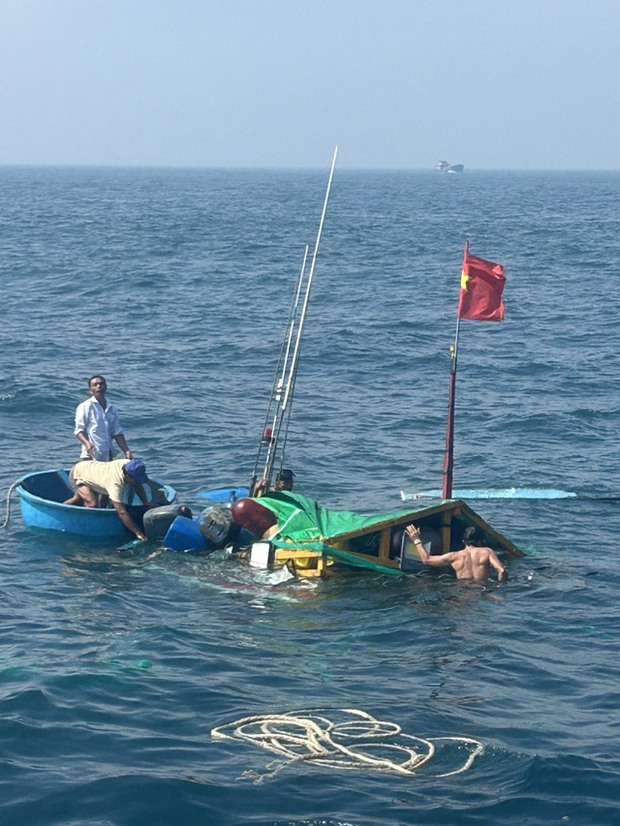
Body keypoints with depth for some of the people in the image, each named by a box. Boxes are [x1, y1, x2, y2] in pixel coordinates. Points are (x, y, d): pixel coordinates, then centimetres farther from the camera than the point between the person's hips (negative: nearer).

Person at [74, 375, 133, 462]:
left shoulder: (112, 409, 14)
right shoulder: (84, 407, 0)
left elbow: (117, 433, 14)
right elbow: (79, 430, -6)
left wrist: (127, 451, 3)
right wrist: (87, 443, -26)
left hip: (108, 457, 5)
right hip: (90, 456, -5)